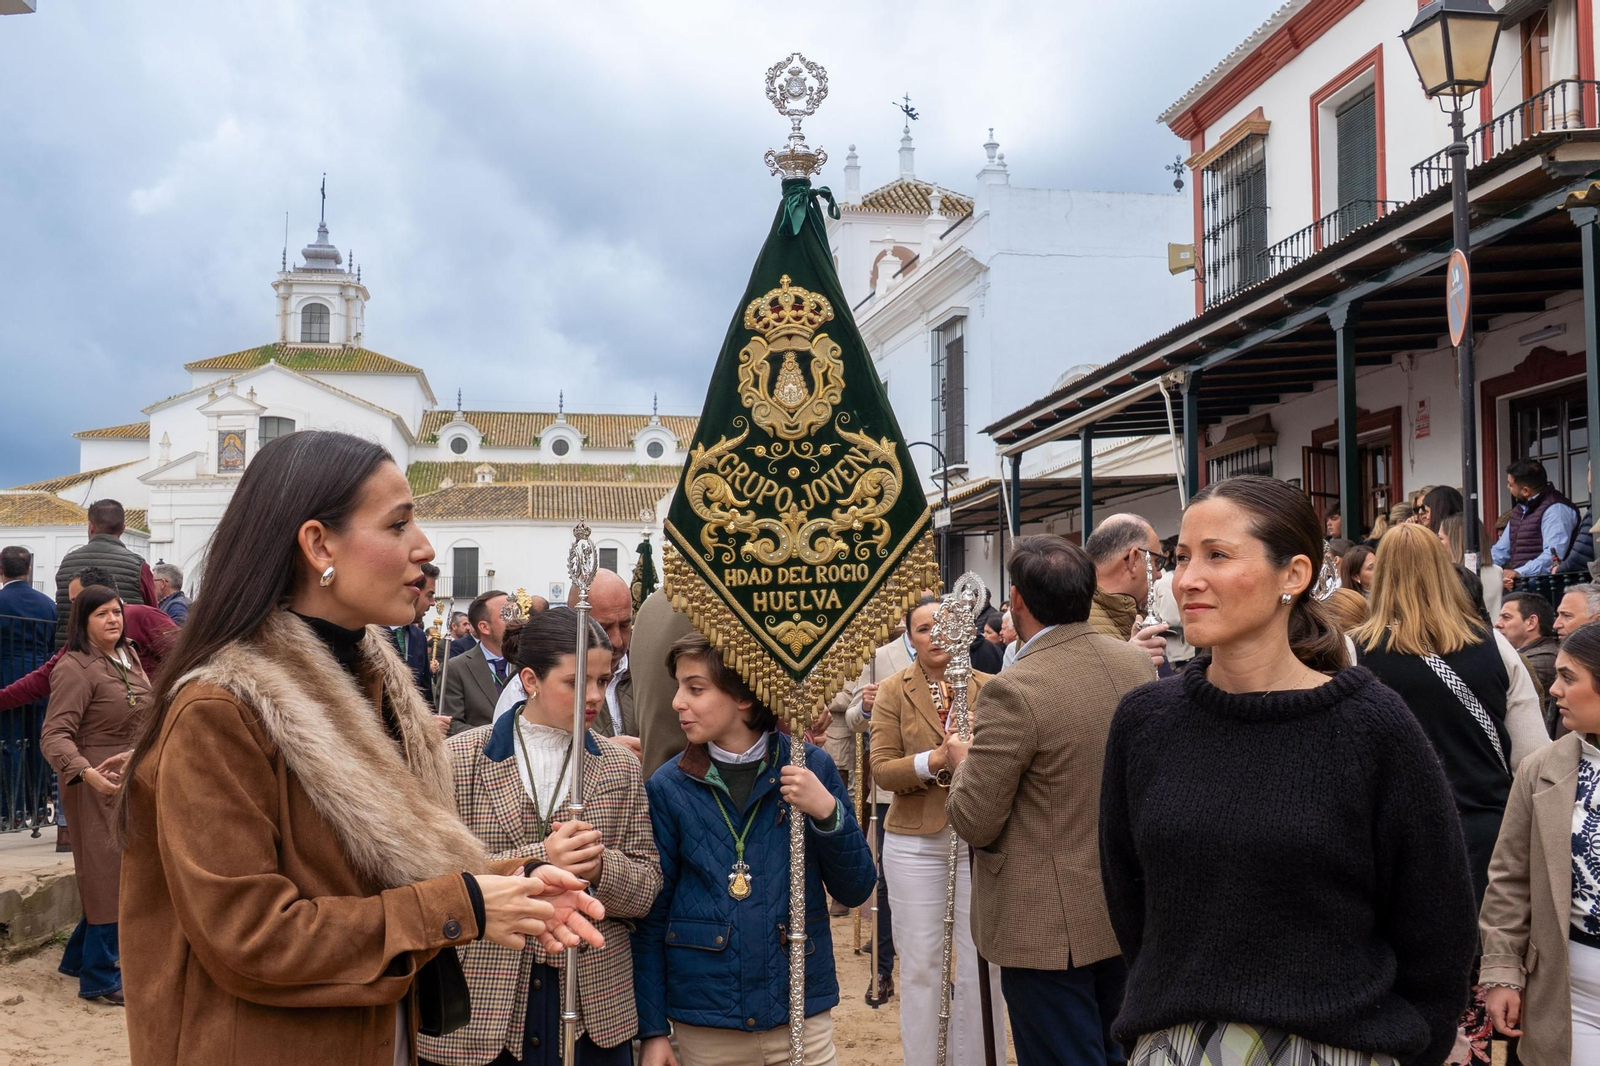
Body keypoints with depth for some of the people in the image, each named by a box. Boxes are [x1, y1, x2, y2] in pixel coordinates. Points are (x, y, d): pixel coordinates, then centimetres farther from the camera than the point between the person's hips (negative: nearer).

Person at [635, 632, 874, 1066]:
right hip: (703, 1027, 0)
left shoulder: (809, 767, -4)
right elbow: (650, 916, 0)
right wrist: (652, 1029, -1)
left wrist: (828, 813, -15)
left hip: (802, 1016, 0)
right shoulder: (668, 787, -5)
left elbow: (855, 891, 1)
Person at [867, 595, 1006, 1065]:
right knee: (919, 962, 8)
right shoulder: (893, 690, 1)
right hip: (915, 840, 0)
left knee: (981, 960, 5)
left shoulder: (987, 687, 1)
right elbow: (882, 769, -7)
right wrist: (934, 760, -20)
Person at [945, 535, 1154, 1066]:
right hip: (1127, 914, 7)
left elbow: (974, 822, -19)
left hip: (1049, 927, -7)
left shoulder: (1014, 691, -24)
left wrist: (965, 759, 1)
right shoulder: (1138, 665, -2)